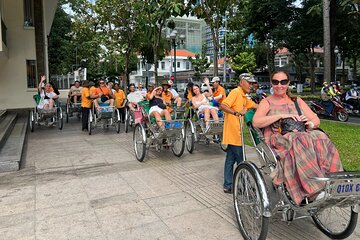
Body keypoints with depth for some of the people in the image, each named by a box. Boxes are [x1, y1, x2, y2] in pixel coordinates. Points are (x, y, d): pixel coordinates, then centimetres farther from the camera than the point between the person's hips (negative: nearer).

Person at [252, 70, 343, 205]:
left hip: (301, 136, 4)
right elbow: (256, 122, -8)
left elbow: (316, 120, 17)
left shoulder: (297, 101, 24)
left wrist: (311, 123, -8)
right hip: (277, 140, -4)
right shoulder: (267, 102, 11)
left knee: (321, 138, -29)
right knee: (299, 143, -37)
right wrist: (281, 115, -14)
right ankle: (313, 189, -38)